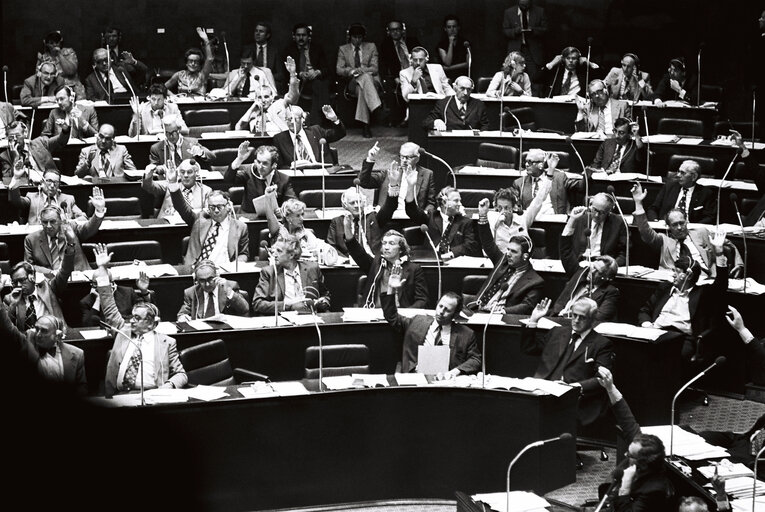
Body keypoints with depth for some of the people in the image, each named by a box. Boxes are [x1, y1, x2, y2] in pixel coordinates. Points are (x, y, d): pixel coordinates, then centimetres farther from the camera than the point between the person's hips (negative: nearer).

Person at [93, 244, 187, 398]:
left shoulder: (166, 342, 13)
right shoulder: (123, 331, 21)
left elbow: (181, 374, 14)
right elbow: (110, 309, 20)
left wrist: (169, 385, -10)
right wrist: (102, 270, 17)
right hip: (119, 396, 3)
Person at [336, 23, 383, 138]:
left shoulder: (371, 47, 16)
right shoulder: (343, 49, 16)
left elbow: (375, 68, 5)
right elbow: (339, 70, 5)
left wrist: (362, 70, -17)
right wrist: (352, 71, -16)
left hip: (371, 81, 1)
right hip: (352, 83, -1)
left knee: (363, 90, -39)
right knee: (365, 77, -39)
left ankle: (365, 125, -45)